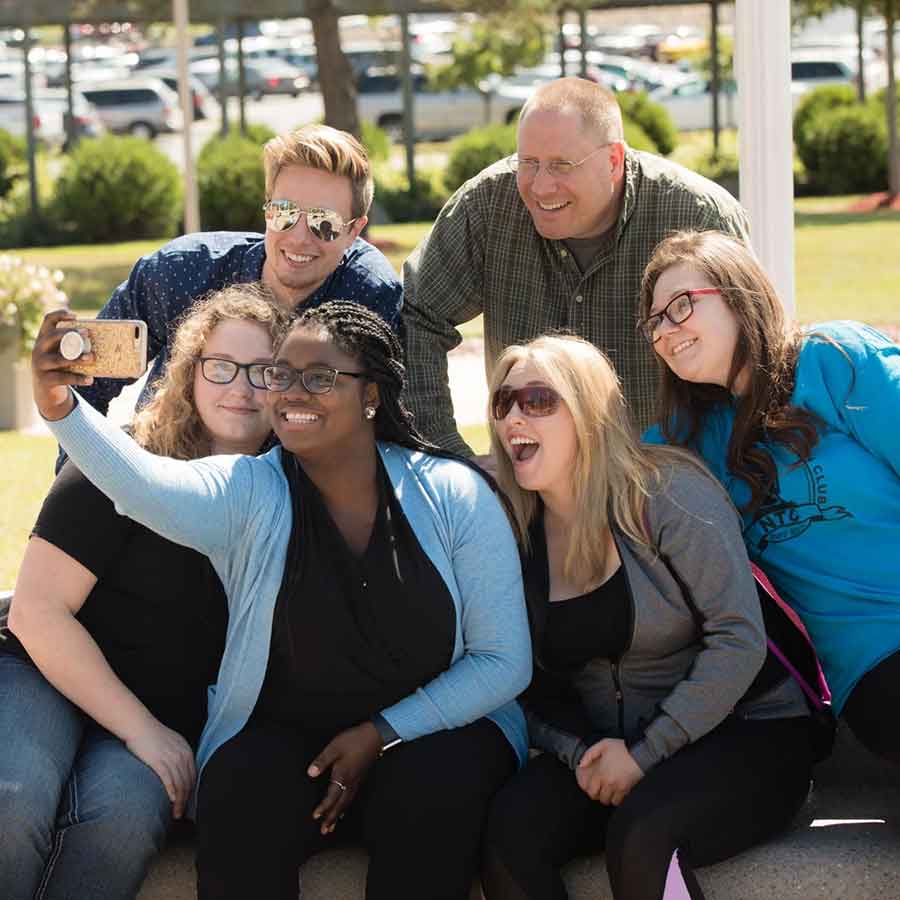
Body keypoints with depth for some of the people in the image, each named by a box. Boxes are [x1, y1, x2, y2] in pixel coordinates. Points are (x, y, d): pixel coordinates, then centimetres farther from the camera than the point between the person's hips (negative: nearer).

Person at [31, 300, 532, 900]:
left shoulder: (453, 494, -4)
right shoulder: (249, 494, -4)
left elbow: (504, 660, -3)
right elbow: (146, 484, -27)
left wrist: (382, 735, -13)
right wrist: (60, 405, -47)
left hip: (431, 731, 0)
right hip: (284, 734, 0)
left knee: (436, 785, -32)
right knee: (242, 789, -31)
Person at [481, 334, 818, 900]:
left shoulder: (666, 493, -11)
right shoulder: (519, 536, 5)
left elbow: (738, 639, -17)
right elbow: (536, 688, 9)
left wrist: (647, 752, -19)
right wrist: (580, 752, -12)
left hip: (744, 733, -4)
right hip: (606, 748, 4)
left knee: (640, 834, -35)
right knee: (508, 829, -26)